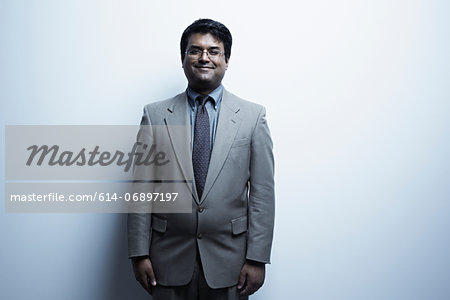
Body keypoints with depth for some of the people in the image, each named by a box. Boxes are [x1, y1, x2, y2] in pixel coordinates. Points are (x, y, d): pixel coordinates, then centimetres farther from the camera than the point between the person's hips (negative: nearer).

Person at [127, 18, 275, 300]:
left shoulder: (253, 115, -1)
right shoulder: (155, 115, 1)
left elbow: (263, 192, -3)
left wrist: (257, 258, -6)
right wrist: (139, 253, -2)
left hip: (229, 258, 0)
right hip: (170, 258, 1)